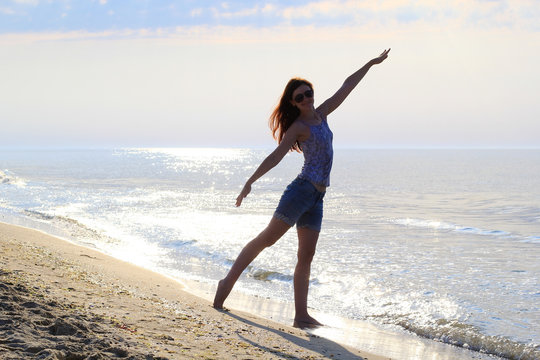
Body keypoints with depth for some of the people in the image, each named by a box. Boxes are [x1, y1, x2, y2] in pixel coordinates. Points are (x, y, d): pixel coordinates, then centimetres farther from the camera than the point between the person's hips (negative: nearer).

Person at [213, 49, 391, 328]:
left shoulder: (320, 115, 15)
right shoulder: (298, 126, -5)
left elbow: (346, 87, 21)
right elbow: (277, 155, -14)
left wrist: (371, 63, 27)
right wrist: (251, 181, -22)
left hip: (317, 197, 7)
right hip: (302, 189, -7)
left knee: (306, 255, 3)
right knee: (267, 238, -8)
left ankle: (301, 315, 2)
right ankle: (228, 282, 0)